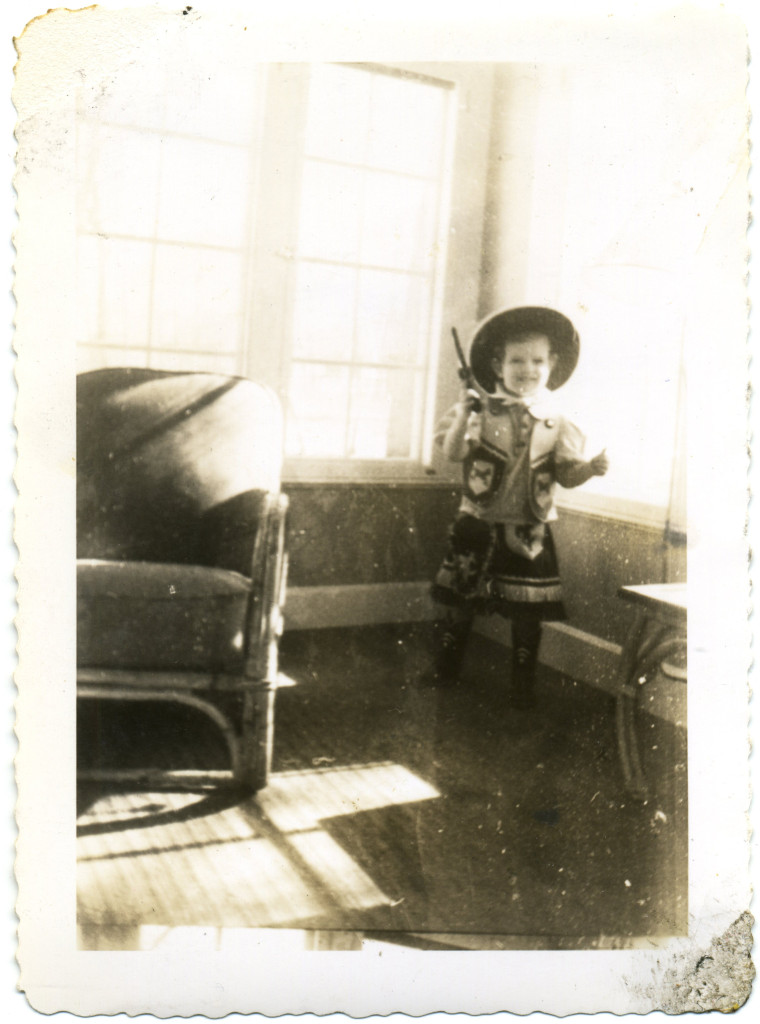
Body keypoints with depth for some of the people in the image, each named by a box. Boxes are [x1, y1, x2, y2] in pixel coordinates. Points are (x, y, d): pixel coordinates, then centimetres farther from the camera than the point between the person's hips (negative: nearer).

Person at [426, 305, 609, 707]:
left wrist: (592, 467, -19)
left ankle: (522, 685, 23)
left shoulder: (555, 420, 0)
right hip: (478, 523, 0)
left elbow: (567, 473, 1)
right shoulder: (482, 410, -5)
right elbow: (453, 452, -11)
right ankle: (444, 670, 32)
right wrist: (462, 416, -26)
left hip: (529, 531, 0)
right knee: (455, 599, 11)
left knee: (528, 612, 6)